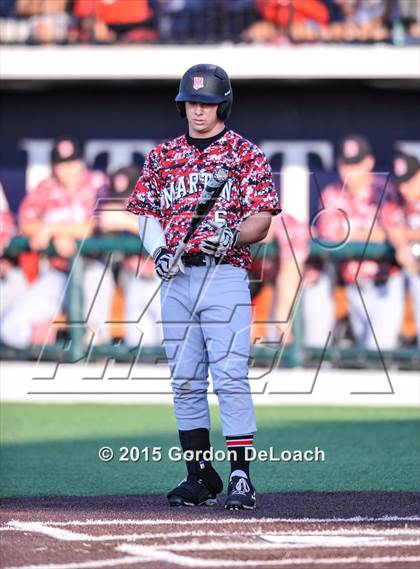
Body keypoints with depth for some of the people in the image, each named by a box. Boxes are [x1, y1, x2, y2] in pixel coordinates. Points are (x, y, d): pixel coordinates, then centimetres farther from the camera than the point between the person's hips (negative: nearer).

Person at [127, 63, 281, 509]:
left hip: (225, 276, -4)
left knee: (230, 376, -11)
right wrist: (159, 250, -5)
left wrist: (235, 235, -22)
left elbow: (262, 217, -2)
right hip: (176, 279, 4)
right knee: (184, 380, 6)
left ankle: (240, 477, -10)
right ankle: (199, 475, 15)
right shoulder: (163, 156, 15)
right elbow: (146, 211, 14)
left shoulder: (245, 154, 4)